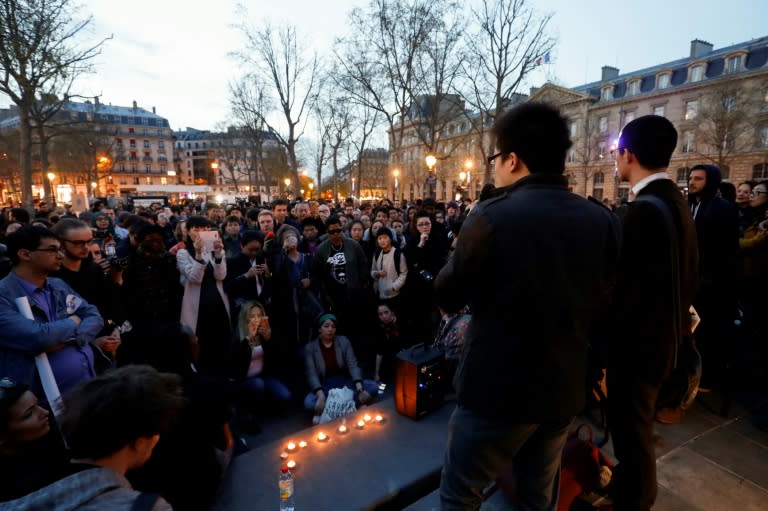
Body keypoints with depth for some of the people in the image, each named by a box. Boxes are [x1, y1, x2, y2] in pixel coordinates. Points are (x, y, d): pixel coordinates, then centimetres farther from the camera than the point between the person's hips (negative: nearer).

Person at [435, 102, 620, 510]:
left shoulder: (493, 216, -21)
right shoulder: (604, 221, -3)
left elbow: (447, 298, -9)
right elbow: (599, 302, 9)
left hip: (496, 389, -6)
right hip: (565, 388, 6)